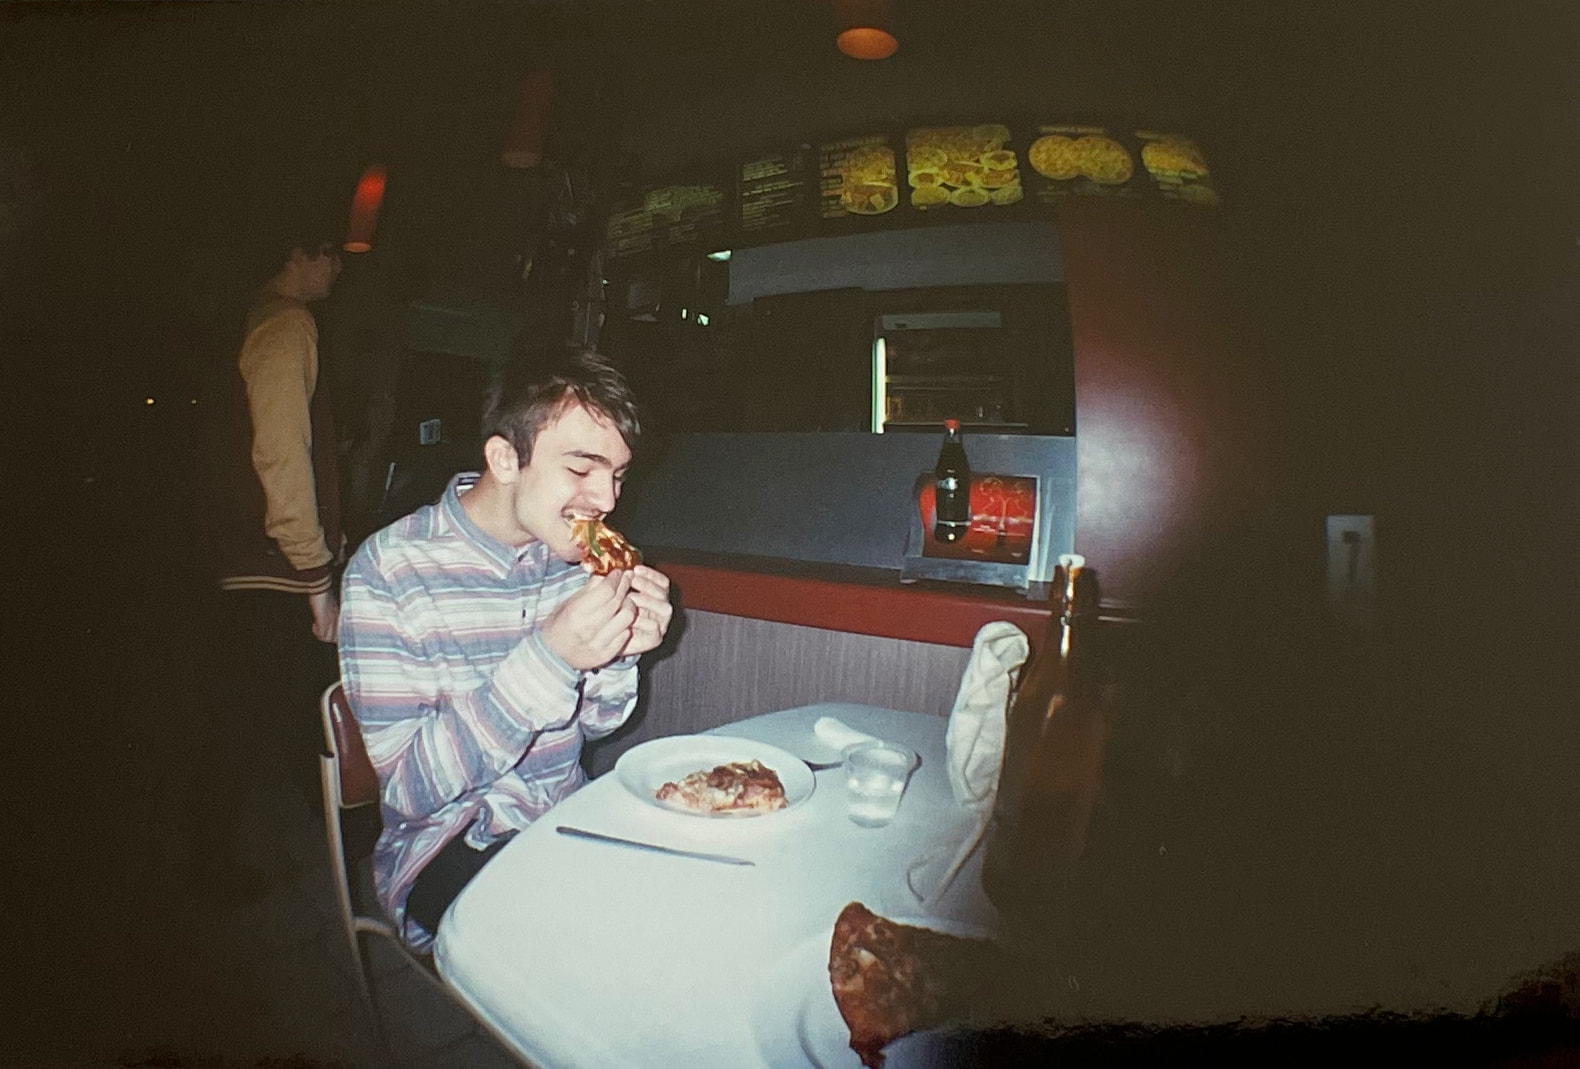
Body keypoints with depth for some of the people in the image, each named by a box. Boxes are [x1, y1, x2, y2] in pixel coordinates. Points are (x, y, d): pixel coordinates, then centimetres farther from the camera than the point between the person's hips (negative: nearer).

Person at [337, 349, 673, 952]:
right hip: (446, 851, -5)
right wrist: (549, 658, -30)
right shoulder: (390, 570, -17)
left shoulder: (572, 553, -1)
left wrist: (617, 654, -13)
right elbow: (410, 788, -20)